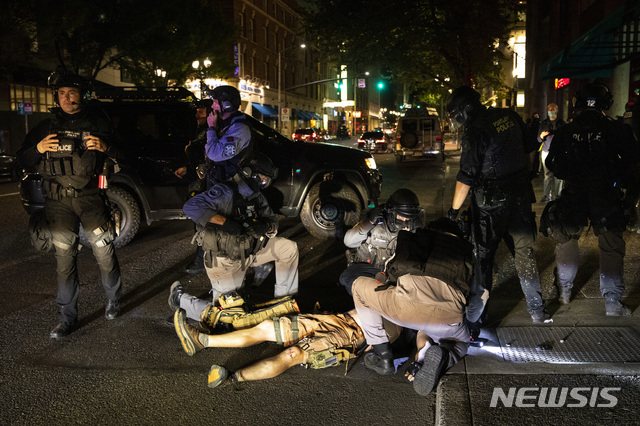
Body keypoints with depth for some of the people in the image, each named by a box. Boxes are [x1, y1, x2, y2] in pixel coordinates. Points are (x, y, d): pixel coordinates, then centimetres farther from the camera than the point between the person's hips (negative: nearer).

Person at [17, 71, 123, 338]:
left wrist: (105, 148, -15)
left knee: (104, 253, -1)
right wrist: (38, 149, -8)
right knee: (64, 259, 4)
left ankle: (113, 299, 24)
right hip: (59, 203, 2)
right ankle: (68, 318, 12)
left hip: (90, 199, -2)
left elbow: (122, 155, 6)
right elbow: (23, 162, 13)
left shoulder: (97, 122, 6)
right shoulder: (47, 126, 12)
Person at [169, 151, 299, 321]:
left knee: (289, 248, 2)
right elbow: (191, 207, -32)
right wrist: (224, 221, -35)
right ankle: (179, 297, 16)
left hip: (248, 250, 8)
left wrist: (265, 227, -15)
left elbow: (273, 221, 10)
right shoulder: (225, 192, -21)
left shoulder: (257, 197, 4)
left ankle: (285, 297, 14)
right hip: (224, 259, -8)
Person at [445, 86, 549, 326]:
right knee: (524, 252, 15)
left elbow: (466, 178, -19)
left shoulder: (475, 132, -17)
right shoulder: (510, 117, 4)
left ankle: (473, 316, 12)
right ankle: (537, 312, 23)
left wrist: (454, 210, -12)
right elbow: (531, 150, 14)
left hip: (490, 204, -6)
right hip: (520, 196, 6)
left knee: (482, 256, 4)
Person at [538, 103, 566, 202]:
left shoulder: (561, 123, 9)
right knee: (548, 175, -5)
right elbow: (539, 140, 11)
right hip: (546, 152, 0)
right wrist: (541, 136, -11)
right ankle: (546, 196, -1)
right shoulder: (543, 123, 11)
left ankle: (556, 195, 4)